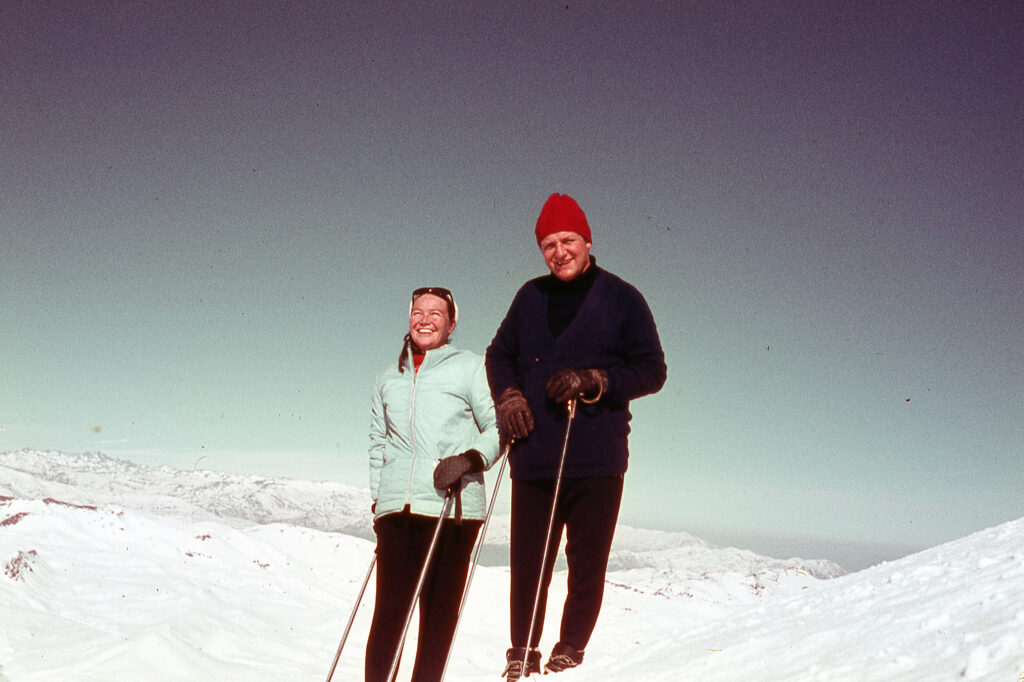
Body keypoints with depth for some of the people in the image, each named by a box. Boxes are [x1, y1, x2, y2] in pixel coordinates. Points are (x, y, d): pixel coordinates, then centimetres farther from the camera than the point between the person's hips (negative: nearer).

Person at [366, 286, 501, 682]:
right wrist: (377, 498, 16)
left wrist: (470, 459, -13)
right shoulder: (387, 380, 22)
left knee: (439, 611, -2)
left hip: (452, 506, -3)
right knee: (389, 608, -2)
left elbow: (500, 427, 4)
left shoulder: (469, 368, 9)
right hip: (396, 507, 3)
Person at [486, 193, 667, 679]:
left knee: (587, 565, 3)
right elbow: (499, 355, 21)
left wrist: (593, 381, -12)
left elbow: (652, 370, 2)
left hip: (596, 460, -2)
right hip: (533, 455, 3)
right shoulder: (531, 297, 12)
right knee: (527, 563, 6)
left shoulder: (621, 298, 4)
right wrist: (508, 397, 2)